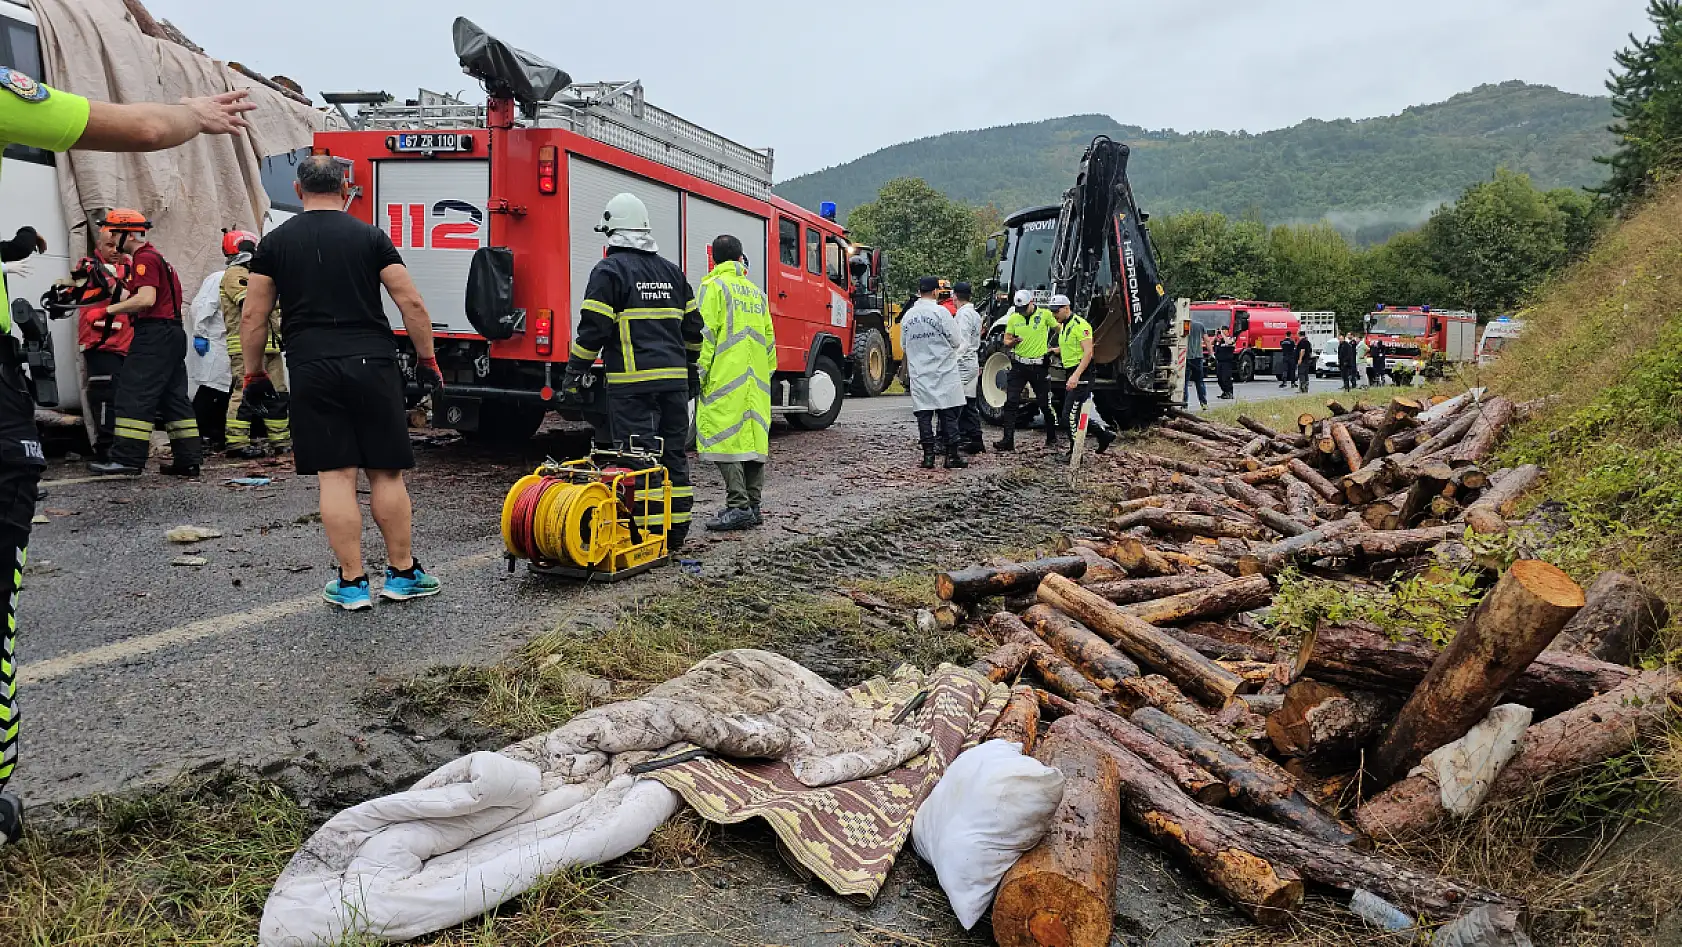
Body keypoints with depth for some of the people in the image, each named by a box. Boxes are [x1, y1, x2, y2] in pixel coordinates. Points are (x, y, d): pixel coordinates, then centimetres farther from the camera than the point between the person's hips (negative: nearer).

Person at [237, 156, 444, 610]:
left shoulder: (275, 242, 8)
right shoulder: (371, 237, 4)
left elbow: (253, 317, 7)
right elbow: (411, 304, -1)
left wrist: (254, 374, 17)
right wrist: (427, 360, 8)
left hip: (312, 371, 1)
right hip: (372, 367, 0)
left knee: (335, 476, 3)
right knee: (386, 473, 7)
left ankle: (351, 583, 6)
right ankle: (402, 573, 15)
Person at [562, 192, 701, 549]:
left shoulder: (610, 270, -3)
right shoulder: (672, 271, 16)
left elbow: (594, 328, -9)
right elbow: (692, 326, 18)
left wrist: (575, 372, 0)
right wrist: (690, 369, 27)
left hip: (632, 382, -6)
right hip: (674, 380, 6)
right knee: (674, 455, 11)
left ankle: (647, 535, -4)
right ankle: (676, 533, 16)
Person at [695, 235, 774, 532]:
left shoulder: (714, 286, -1)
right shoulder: (757, 292, 18)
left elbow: (706, 333, -11)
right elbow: (769, 339, 18)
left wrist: (700, 370, -8)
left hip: (725, 377, -7)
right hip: (756, 382, 7)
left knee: (725, 437, -7)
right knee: (753, 437, 8)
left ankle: (738, 506, -13)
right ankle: (752, 506, 11)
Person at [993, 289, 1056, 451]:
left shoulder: (1045, 315, -4)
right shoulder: (1013, 319, 5)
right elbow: (1006, 341, 6)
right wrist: (1012, 342, -15)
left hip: (1038, 366, -2)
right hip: (1019, 365, 3)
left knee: (1045, 404, 7)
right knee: (1011, 403, -5)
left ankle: (1052, 438, 23)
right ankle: (1008, 440, -4)